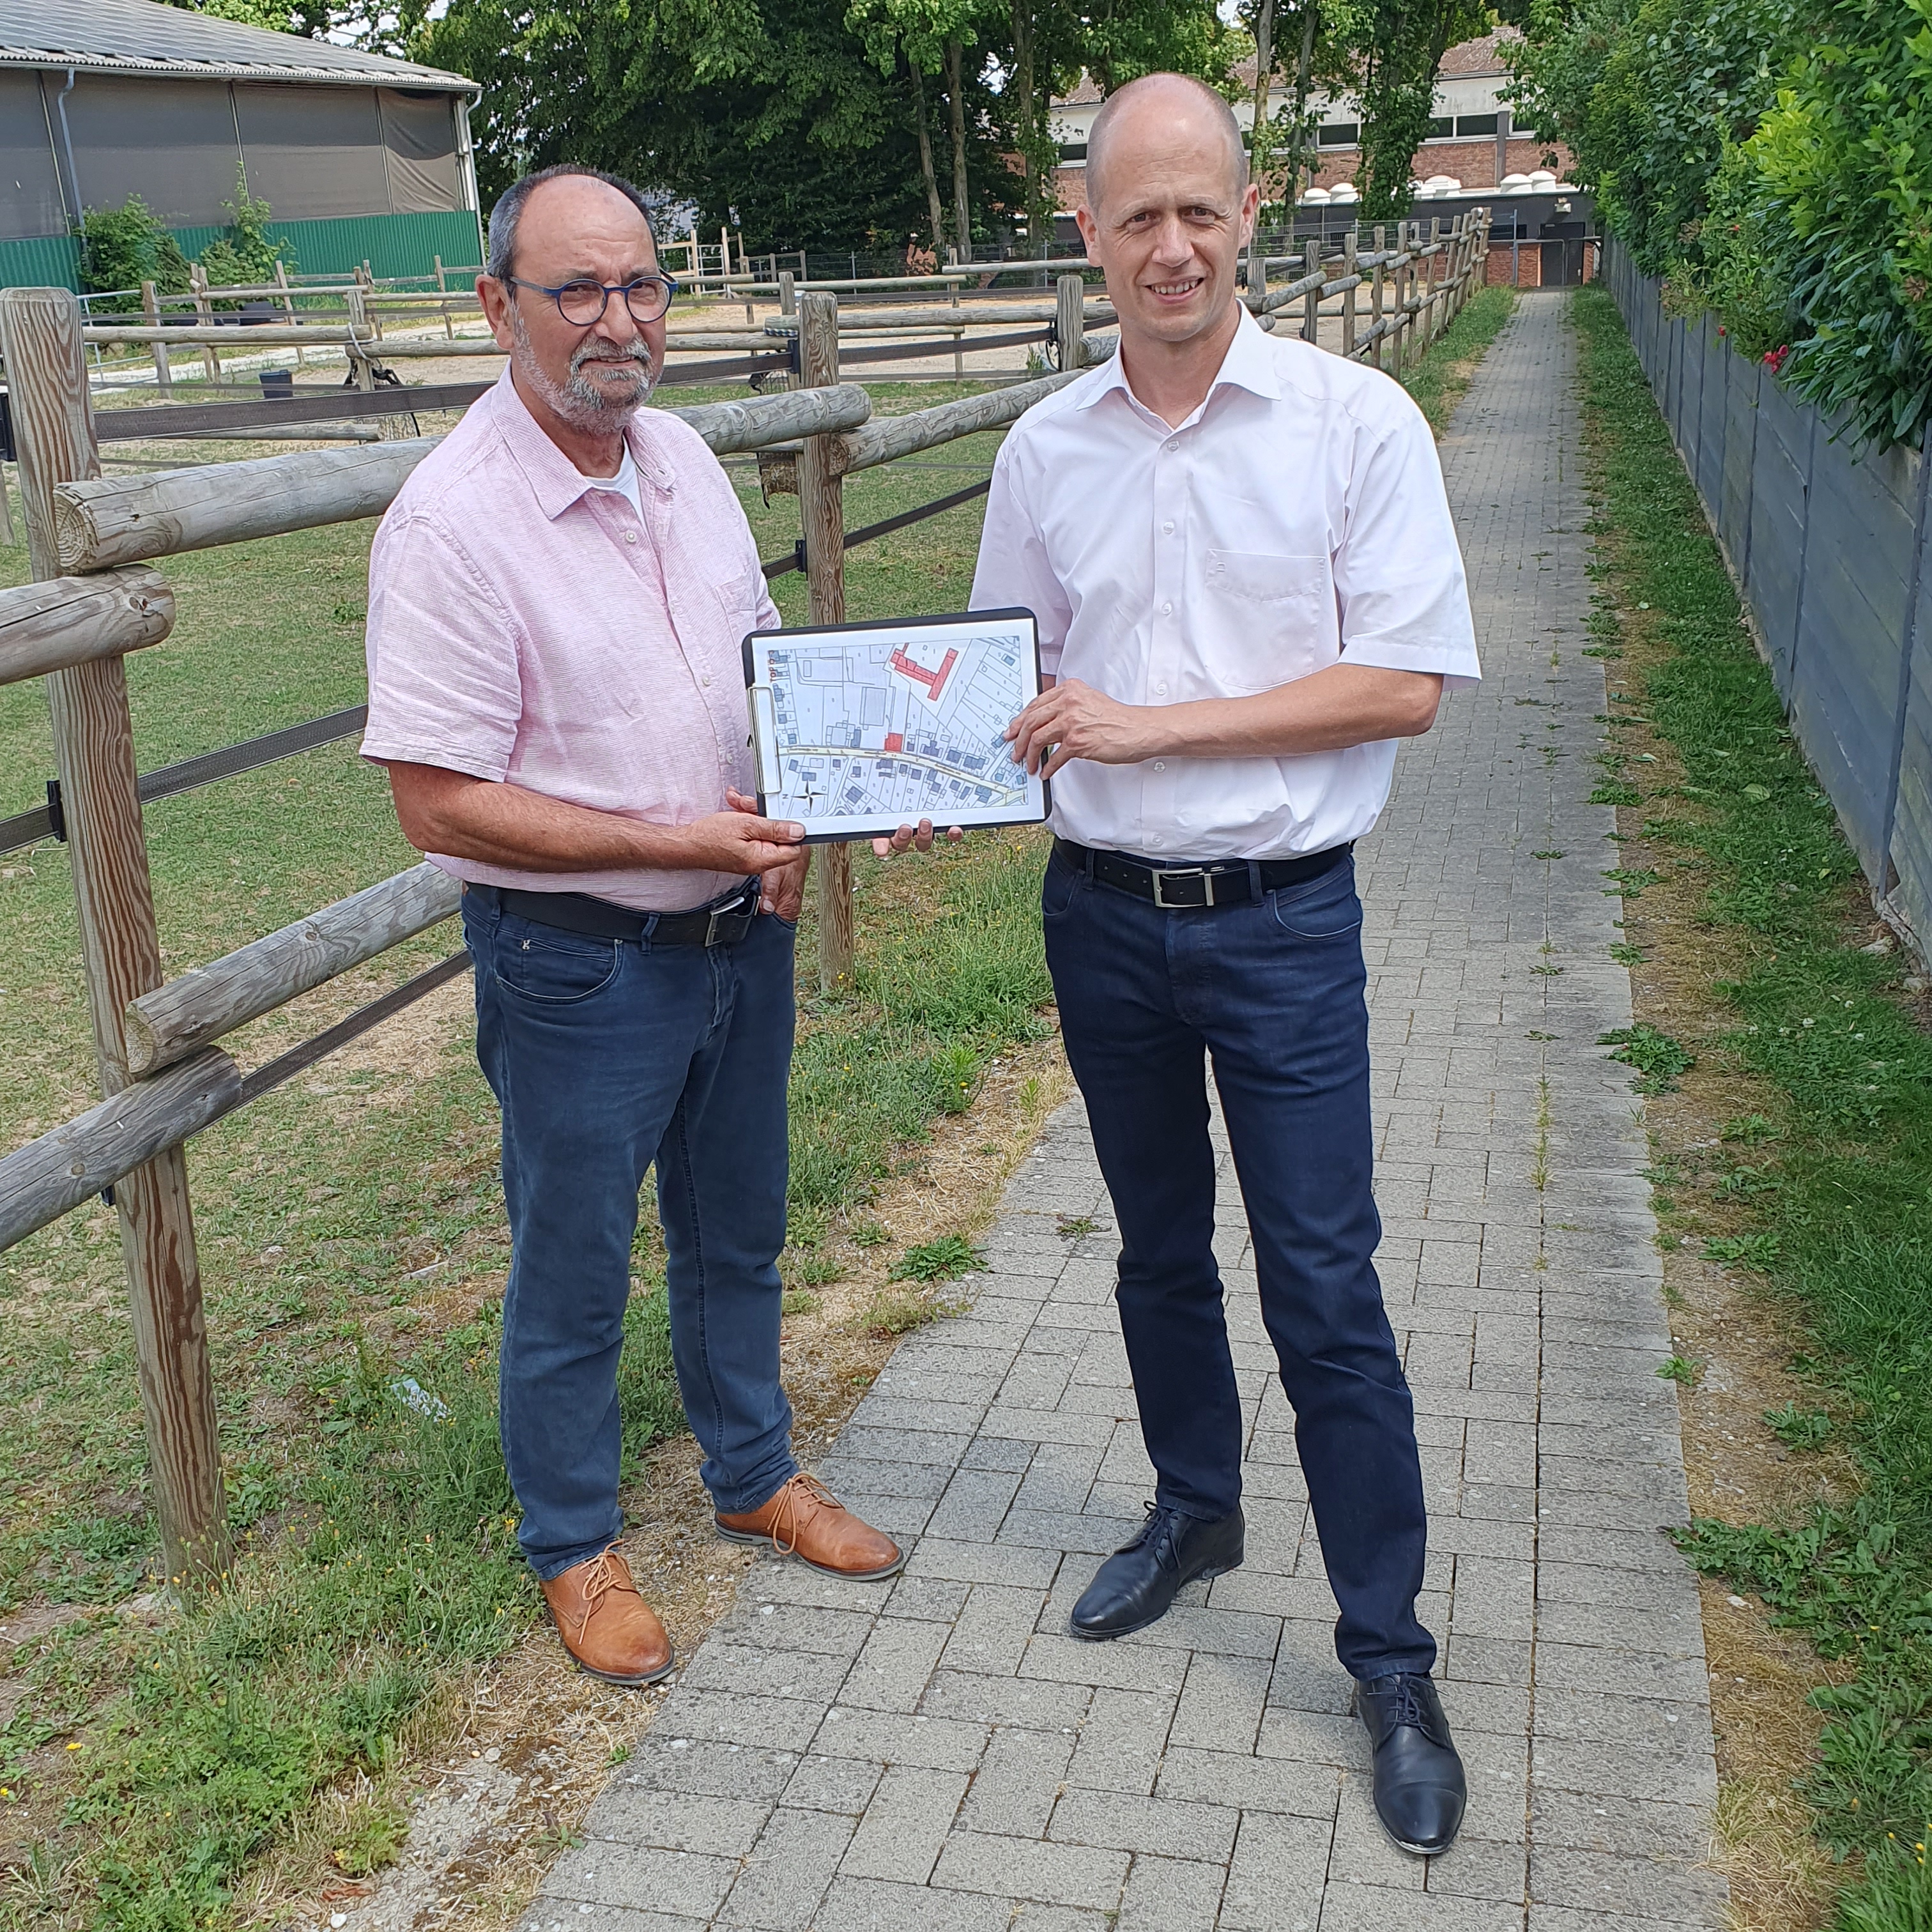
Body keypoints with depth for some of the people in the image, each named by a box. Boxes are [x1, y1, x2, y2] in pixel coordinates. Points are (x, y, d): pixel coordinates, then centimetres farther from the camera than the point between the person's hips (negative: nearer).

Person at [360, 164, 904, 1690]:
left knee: (737, 1227, 22)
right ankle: (573, 1546, 33)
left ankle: (756, 1475, 44)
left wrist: (786, 819, -3)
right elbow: (439, 807, -21)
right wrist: (675, 843, -22)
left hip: (744, 933, 7)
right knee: (573, 1269, 11)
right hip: (580, 963, -6)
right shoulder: (453, 521, -20)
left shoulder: (685, 459, 2)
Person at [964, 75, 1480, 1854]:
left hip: (1283, 920, -4)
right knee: (1160, 1252, 19)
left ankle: (1391, 1661, 14)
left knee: (1325, 1288, 0)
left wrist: (1151, 723, -18)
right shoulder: (1046, 449, 4)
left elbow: (1403, 684, -13)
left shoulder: (1358, 422, -8)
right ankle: (1197, 1512, 42)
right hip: (1101, 910, 4)